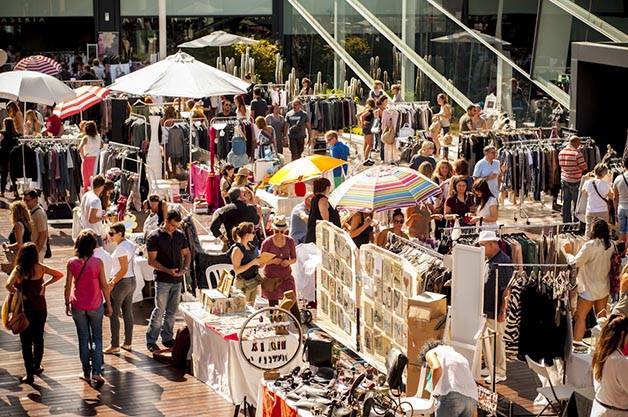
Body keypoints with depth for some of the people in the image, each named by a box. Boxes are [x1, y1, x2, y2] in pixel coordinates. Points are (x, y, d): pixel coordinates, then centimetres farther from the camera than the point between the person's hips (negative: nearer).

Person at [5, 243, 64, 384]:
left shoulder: (18, 270, -13)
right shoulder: (40, 268, -5)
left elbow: (8, 285, -28)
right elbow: (59, 275, 1)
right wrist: (44, 284, 3)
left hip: (25, 308, -3)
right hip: (40, 307, 3)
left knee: (26, 341, 6)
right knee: (38, 338, 20)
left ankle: (29, 374, 7)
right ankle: (36, 366, 34)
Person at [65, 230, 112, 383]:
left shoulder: (72, 263, -9)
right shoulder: (97, 262, -13)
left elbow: (68, 286, -3)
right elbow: (104, 285, -7)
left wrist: (67, 303, 11)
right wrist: (108, 304, 5)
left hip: (77, 306, 1)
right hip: (95, 305, -1)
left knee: (83, 339, 12)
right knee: (97, 338, 11)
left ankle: (86, 372, 17)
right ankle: (96, 372, 2)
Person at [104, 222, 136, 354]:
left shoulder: (121, 248, -20)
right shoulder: (130, 245, 8)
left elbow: (124, 269, -22)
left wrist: (112, 283, -15)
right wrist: (114, 280, 13)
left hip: (122, 282, -9)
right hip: (132, 280, 9)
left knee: (114, 314, -1)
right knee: (128, 313, 13)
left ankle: (115, 345, 2)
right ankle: (127, 343, 19)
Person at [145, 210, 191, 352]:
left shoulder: (180, 235, 9)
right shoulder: (154, 237, -7)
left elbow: (187, 254, 17)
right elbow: (151, 261, -10)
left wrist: (185, 268, -3)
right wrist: (168, 271, -20)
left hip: (177, 279, 5)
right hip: (162, 280, -5)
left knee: (172, 311, 10)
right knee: (159, 311, -7)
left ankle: (167, 338, 20)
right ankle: (151, 341, -1)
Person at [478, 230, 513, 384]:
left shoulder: (503, 261, -17)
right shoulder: (489, 261, 12)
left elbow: (506, 289, -19)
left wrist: (502, 311, -20)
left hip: (496, 311, -9)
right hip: (486, 309, 9)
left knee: (497, 340, -1)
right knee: (487, 340, 15)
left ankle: (500, 373, 7)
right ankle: (491, 369, 26)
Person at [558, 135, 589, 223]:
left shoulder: (561, 152, 3)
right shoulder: (577, 153, -17)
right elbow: (584, 167, -14)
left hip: (564, 180, 6)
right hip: (575, 181, -6)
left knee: (566, 202, 11)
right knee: (576, 202, 2)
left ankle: (566, 221, 15)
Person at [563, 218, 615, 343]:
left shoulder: (590, 246, -24)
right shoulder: (610, 245, -3)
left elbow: (575, 262, -20)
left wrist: (568, 252, -3)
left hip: (589, 289, -7)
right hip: (604, 287, 7)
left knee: (580, 317, 3)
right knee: (602, 316, 19)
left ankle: (576, 342, 5)